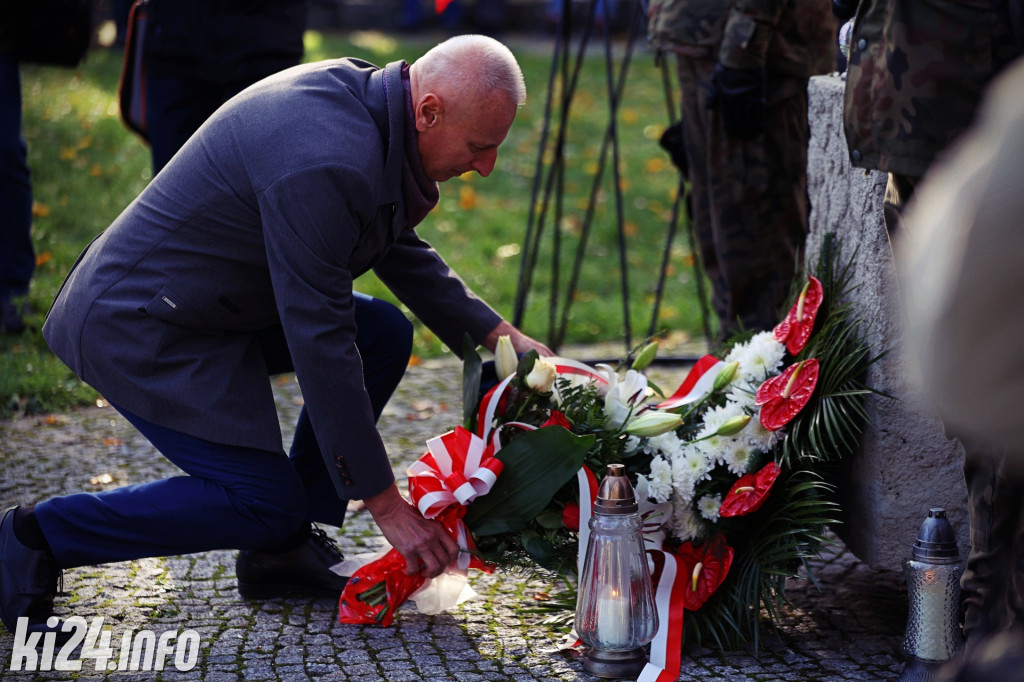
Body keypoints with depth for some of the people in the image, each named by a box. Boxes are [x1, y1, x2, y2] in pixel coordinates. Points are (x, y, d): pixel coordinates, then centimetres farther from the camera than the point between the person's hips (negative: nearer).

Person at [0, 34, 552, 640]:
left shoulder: (360, 93, 0)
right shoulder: (325, 164, -31)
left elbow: (398, 249, 16)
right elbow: (319, 346, -28)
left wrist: (498, 335, 8)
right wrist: (385, 504, -22)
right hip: (137, 329, -10)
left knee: (386, 335, 6)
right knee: (265, 500, -11)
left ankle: (282, 548, 10)